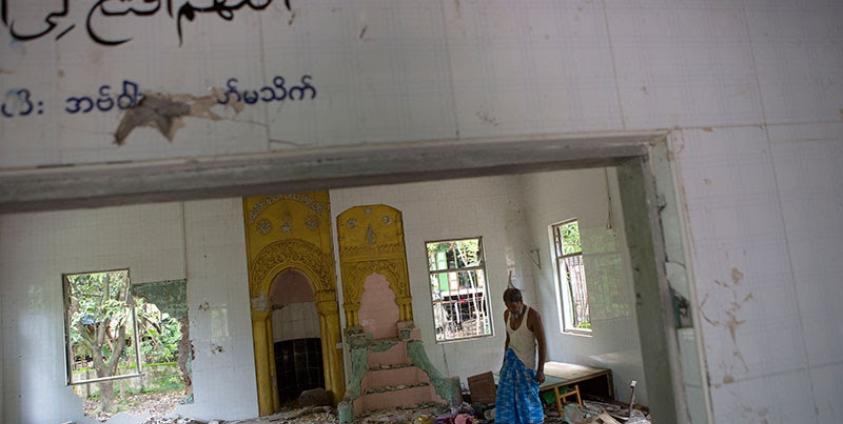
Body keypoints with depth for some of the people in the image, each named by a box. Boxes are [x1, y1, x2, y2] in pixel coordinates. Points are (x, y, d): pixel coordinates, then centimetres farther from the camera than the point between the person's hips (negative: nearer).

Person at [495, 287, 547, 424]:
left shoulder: (533, 316, -19)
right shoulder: (507, 314, 1)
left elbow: (542, 343, -15)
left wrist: (540, 370, -16)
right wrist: (505, 362, 16)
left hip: (526, 362, -6)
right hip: (511, 359, 6)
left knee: (528, 397, 1)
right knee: (506, 396, 5)